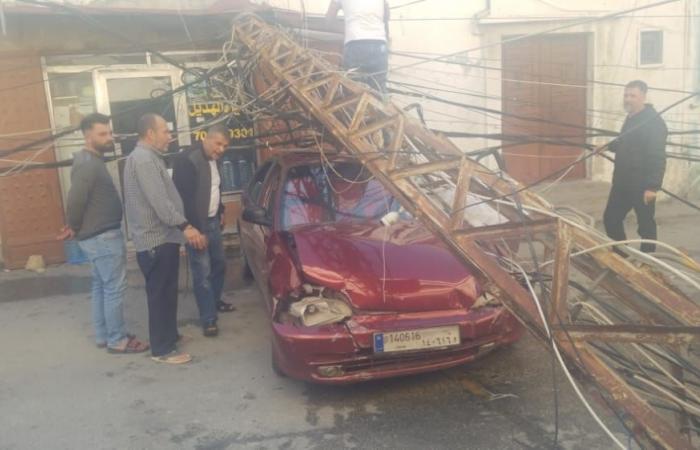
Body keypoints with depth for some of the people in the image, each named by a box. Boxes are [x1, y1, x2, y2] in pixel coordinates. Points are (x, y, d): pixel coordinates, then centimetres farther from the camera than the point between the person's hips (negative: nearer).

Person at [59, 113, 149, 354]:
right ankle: (117, 341, 5)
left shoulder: (92, 161, 14)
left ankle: (103, 336, 25)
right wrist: (75, 228, -11)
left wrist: (78, 228, 12)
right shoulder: (88, 165, -19)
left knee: (101, 287, 16)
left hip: (98, 235, 10)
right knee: (114, 288, -3)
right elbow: (76, 200, -26)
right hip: (103, 236, -10)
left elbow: (83, 200, 18)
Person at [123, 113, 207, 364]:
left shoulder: (148, 157, 18)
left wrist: (180, 227, 25)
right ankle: (162, 350, 3)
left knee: (166, 293, 18)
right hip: (156, 240, -11)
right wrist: (185, 226, -29)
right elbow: (159, 202, -26)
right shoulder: (143, 159, -17)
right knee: (160, 295, -4)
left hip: (161, 237, 11)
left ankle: (169, 336, 30)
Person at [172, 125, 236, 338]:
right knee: (203, 272, -5)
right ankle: (209, 319, 1)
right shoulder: (187, 160, -20)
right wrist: (193, 228, -24)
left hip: (212, 221, 9)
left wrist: (220, 211, 18)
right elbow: (183, 197, -24)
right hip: (196, 224, -9)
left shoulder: (213, 161, 9)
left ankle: (215, 301, 39)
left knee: (219, 263, 19)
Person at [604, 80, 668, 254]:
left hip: (642, 185, -9)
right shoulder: (631, 118, 13)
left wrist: (653, 186, -26)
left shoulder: (654, 122, -17)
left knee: (645, 225, 4)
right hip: (622, 182, 9)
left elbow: (657, 157, -22)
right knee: (611, 218, 13)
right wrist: (609, 146, 11)